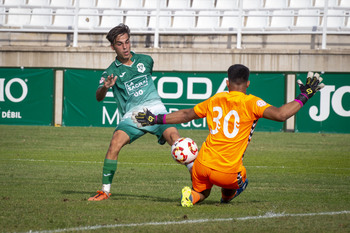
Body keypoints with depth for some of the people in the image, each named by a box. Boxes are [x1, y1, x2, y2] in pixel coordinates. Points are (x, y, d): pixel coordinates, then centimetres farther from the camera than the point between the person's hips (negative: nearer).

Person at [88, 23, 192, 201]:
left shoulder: (145, 60, 14)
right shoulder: (112, 71, 5)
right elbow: (98, 97, -10)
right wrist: (105, 87, -30)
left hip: (155, 108, 1)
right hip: (132, 114, -1)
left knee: (173, 136, -24)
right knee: (115, 142, -24)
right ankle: (105, 191, -12)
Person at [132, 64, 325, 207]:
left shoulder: (215, 100, 10)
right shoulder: (251, 103, -5)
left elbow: (186, 115, 20)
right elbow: (280, 114, -17)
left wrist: (156, 119, 33)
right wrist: (304, 96, -6)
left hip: (203, 165, 0)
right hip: (227, 172, 0)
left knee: (201, 192, 24)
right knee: (241, 178, 34)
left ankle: (192, 195, -7)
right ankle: (227, 197, 14)